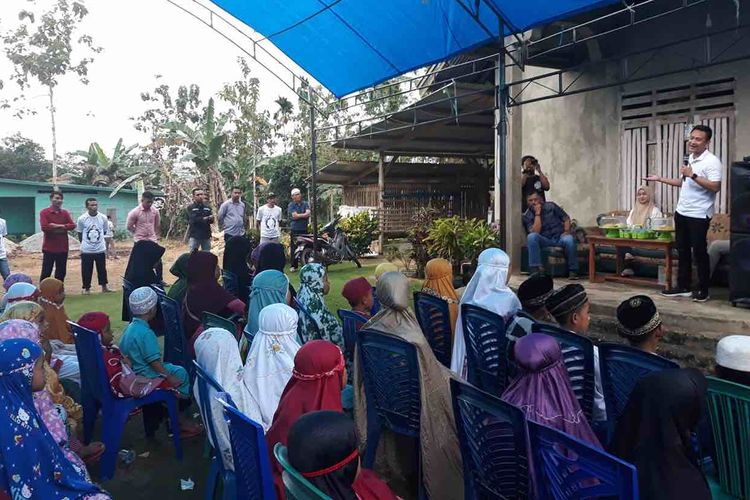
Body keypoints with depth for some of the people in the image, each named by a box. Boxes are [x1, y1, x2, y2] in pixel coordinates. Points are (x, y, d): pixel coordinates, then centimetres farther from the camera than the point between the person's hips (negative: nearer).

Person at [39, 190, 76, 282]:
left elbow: (72, 225, -3)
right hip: (49, 248, -4)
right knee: (46, 272, 1)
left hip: (63, 248, 4)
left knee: (61, 272, 11)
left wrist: (57, 225, -14)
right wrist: (62, 227, -10)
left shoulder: (65, 213, 9)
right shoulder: (44, 212, -4)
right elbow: (44, 227, -18)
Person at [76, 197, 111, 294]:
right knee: (86, 270, 5)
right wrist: (84, 244, 11)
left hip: (100, 249, 2)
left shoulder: (103, 218, -4)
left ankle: (104, 287, 23)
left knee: (102, 269, 11)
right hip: (86, 250, -1)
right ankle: (87, 288, 19)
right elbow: (80, 233, 5)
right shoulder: (82, 219, -8)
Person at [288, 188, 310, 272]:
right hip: (295, 229, -3)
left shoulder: (305, 203, 11)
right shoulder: (291, 205, 1)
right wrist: (304, 215, -3)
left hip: (304, 229, 3)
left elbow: (308, 213, -4)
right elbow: (295, 216, -11)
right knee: (294, 247, -2)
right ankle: (294, 266, 5)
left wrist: (299, 215, -14)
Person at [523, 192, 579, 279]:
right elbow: (535, 232, -17)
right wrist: (537, 214, -16)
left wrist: (566, 231, -8)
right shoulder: (527, 216, -1)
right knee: (531, 236, -32)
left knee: (569, 239, -34)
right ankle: (536, 269, -34)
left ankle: (573, 271, -22)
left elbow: (566, 218, 9)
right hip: (544, 240, 0)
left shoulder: (551, 206, 4)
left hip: (560, 237, 1)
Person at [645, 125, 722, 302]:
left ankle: (703, 290, 12)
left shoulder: (712, 161, -15)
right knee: (683, 251, 12)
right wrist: (660, 179, 21)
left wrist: (692, 175, -25)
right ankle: (683, 287, 21)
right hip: (681, 212, 8)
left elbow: (716, 187, -25)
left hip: (699, 215, -8)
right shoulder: (689, 159, 12)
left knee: (699, 252, 0)